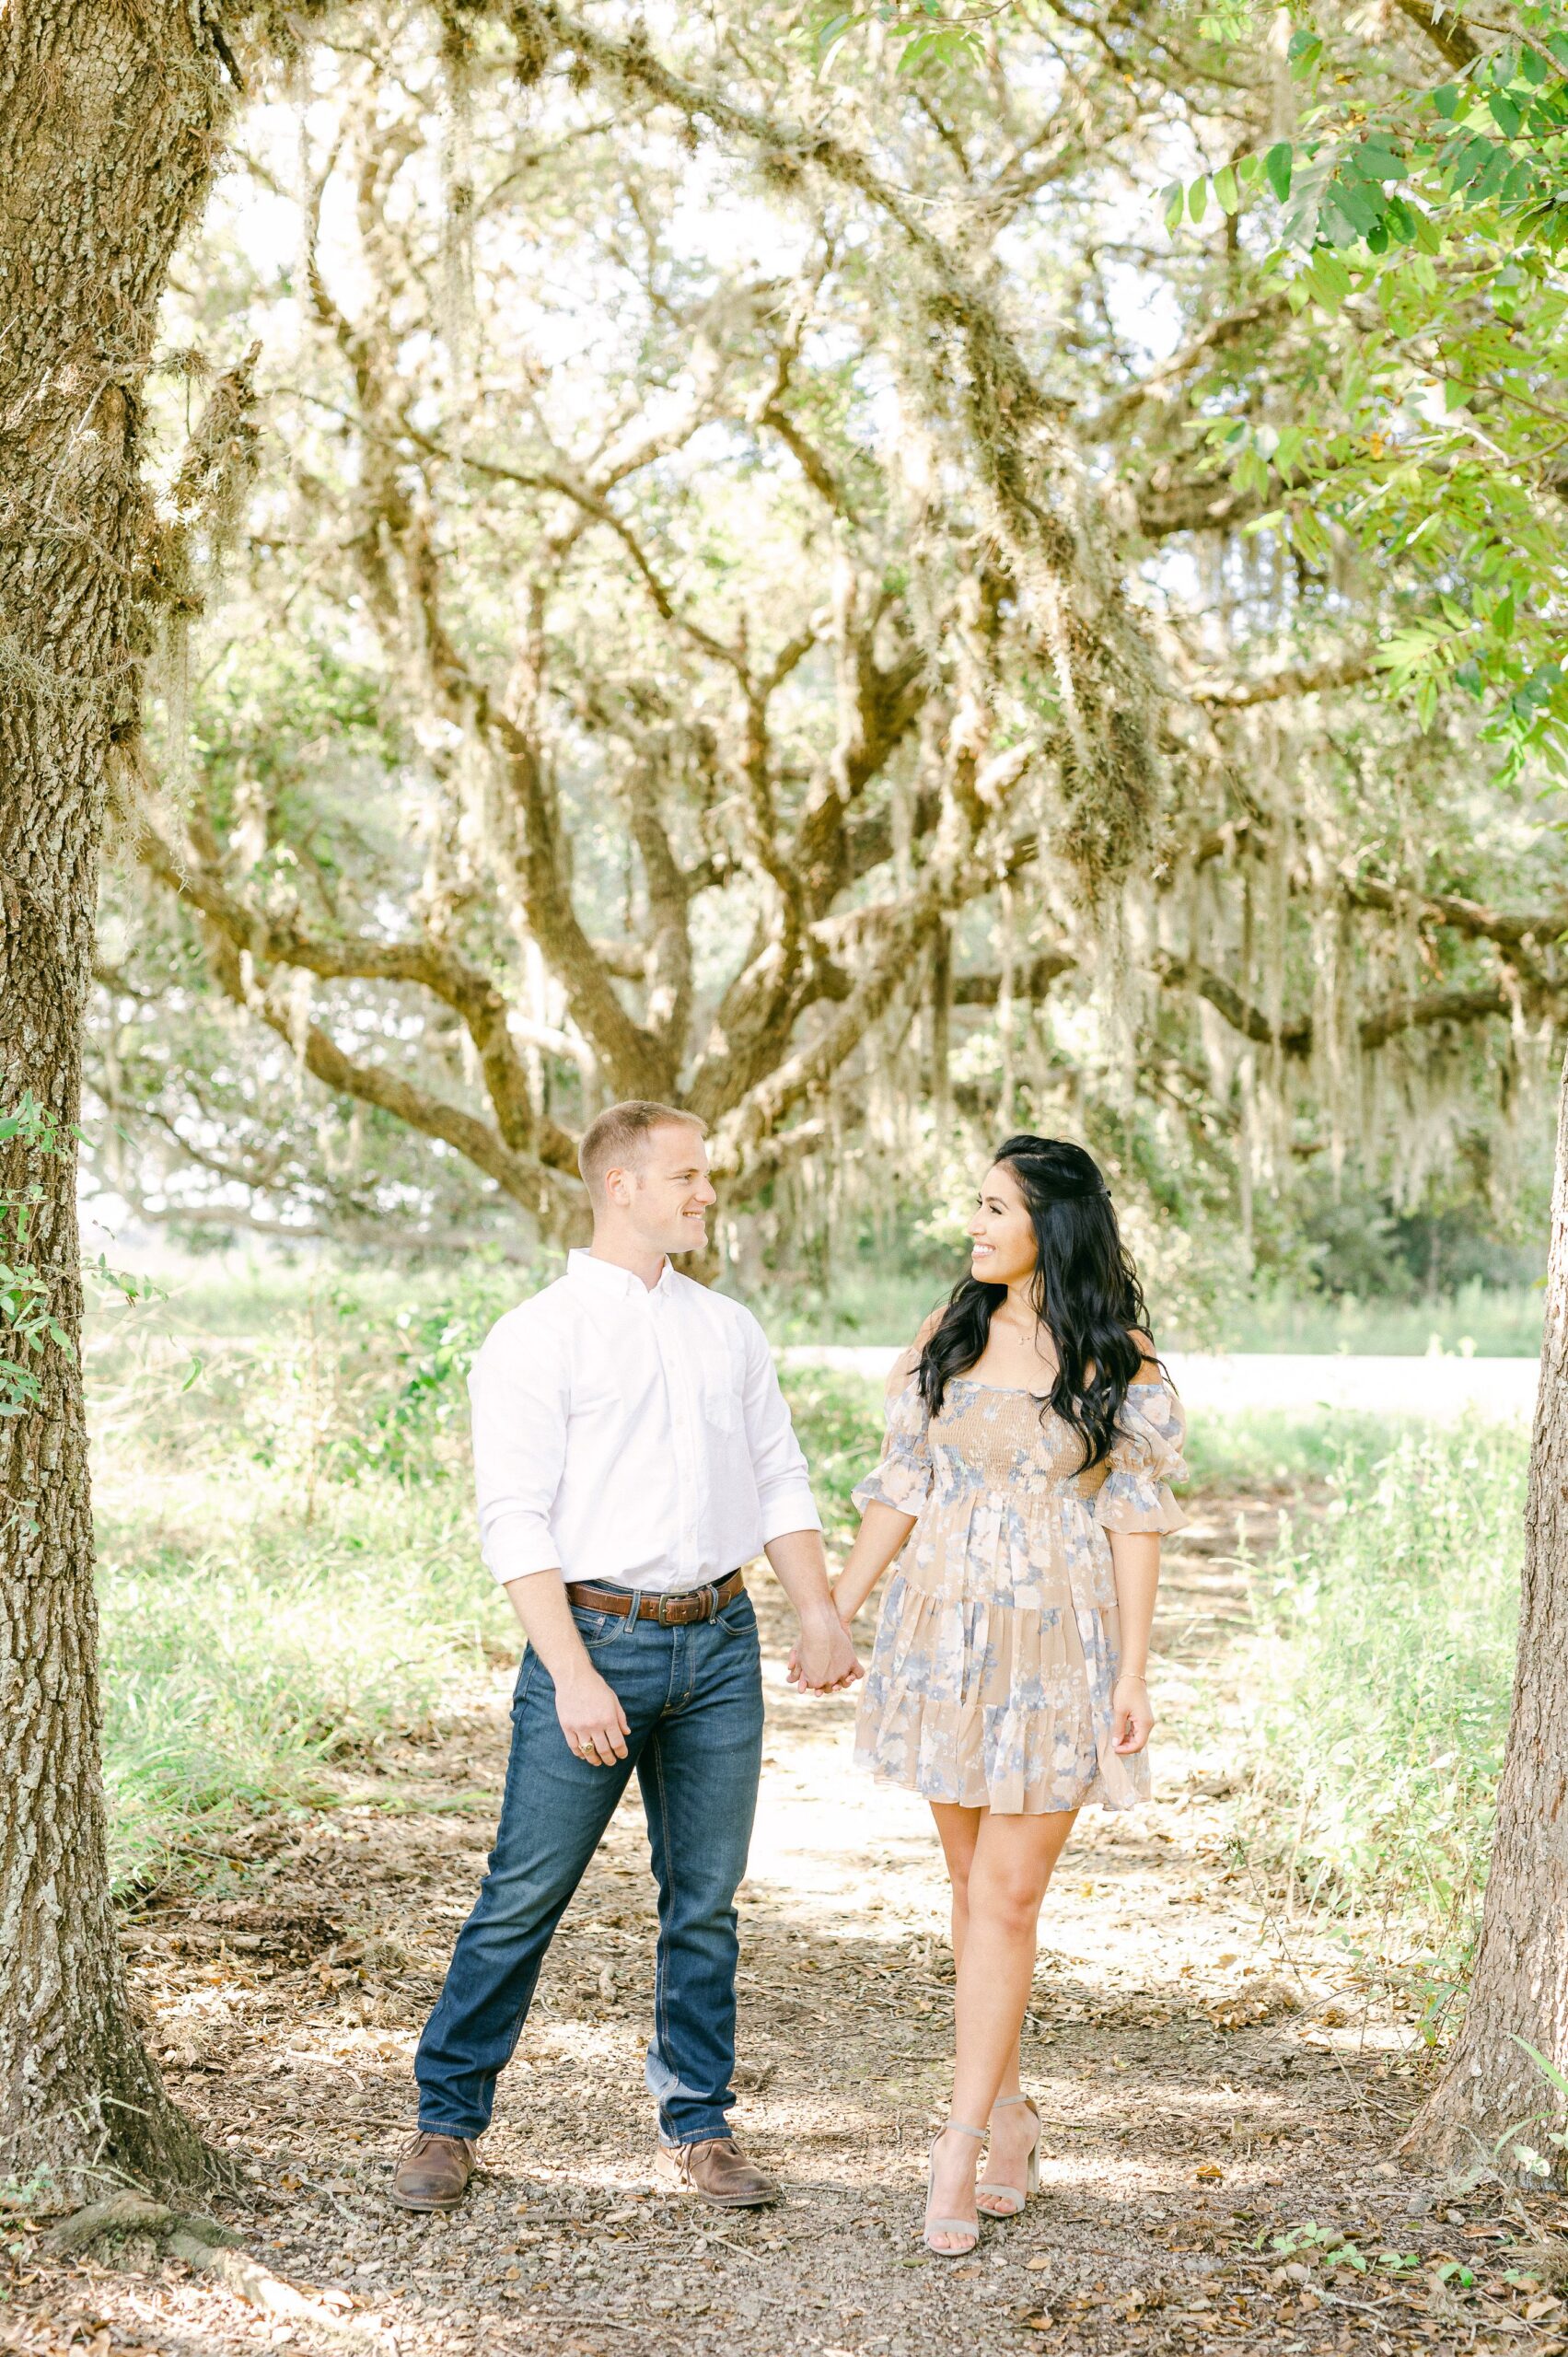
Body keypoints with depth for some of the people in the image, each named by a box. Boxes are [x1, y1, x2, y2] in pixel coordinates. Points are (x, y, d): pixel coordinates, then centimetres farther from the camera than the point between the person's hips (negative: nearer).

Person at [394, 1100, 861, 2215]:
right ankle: (448, 2121, 14)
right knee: (525, 1896, 0)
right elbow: (516, 1519, -10)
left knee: (706, 1901, 9)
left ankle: (699, 2132, 19)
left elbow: (780, 1481, 15)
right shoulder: (537, 1337, -5)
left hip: (720, 1641, 5)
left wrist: (822, 1612, 2)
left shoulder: (730, 1329, 13)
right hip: (599, 1634, -5)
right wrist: (573, 1675, -17)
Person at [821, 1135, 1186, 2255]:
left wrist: (1133, 1676, -6)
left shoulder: (1121, 1359, -5)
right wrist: (833, 1614, 6)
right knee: (973, 1887, 9)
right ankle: (1011, 2119, 23)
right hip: (946, 1633, 4)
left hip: (1058, 1646, -4)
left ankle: (961, 2147, 0)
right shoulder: (948, 1339, 6)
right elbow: (901, 1489, 9)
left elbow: (1137, 1518, -4)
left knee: (1007, 1896, -5)